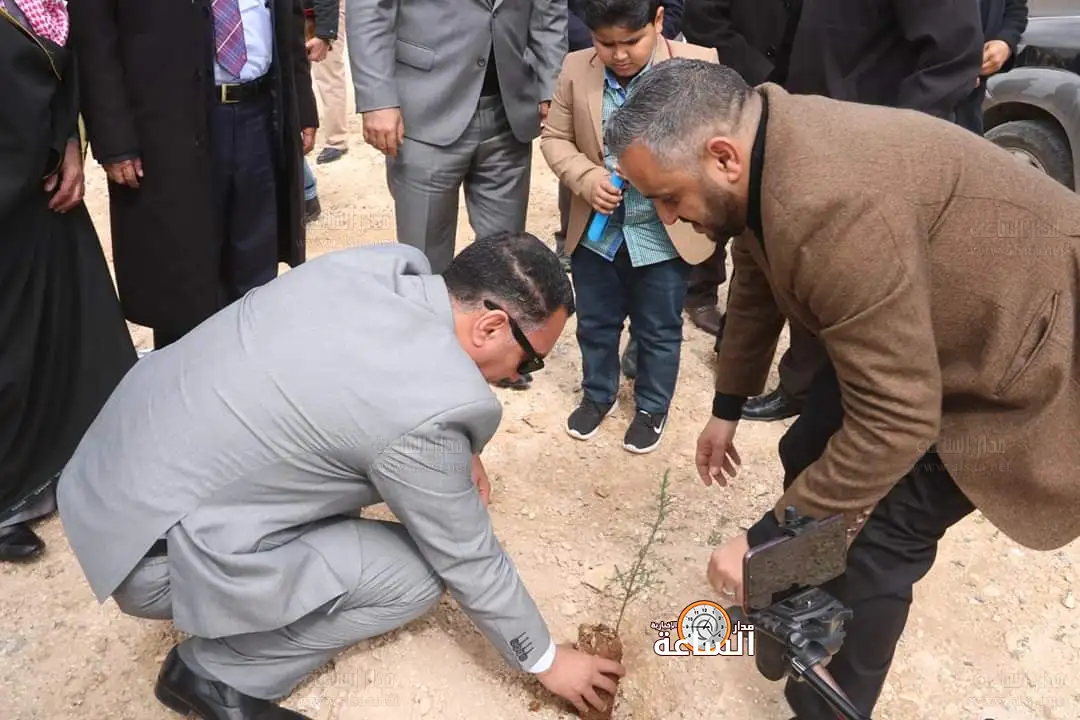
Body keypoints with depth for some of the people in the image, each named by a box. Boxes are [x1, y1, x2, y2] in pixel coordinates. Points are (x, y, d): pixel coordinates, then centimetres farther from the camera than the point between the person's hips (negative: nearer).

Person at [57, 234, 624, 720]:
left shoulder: (379, 263, -5)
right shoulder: (427, 411, -26)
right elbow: (469, 560, -11)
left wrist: (456, 452, 10)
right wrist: (547, 661, 6)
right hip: (152, 551, -8)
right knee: (416, 574, -3)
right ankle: (217, 671, 7)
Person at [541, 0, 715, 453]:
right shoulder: (575, 69, -4)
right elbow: (555, 138, 2)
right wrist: (586, 178, -16)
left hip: (664, 234, -2)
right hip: (597, 232, 3)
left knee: (659, 331, 14)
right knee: (595, 323, 20)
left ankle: (652, 407, 38)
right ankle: (598, 394, 44)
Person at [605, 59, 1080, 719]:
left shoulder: (837, 209, -39)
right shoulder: (764, 146, -9)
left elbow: (896, 422, -35)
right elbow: (758, 285, 8)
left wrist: (765, 540, -25)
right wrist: (728, 406, 18)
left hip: (1025, 349, -9)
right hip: (930, 321, 9)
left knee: (878, 532, -8)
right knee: (810, 455, 13)